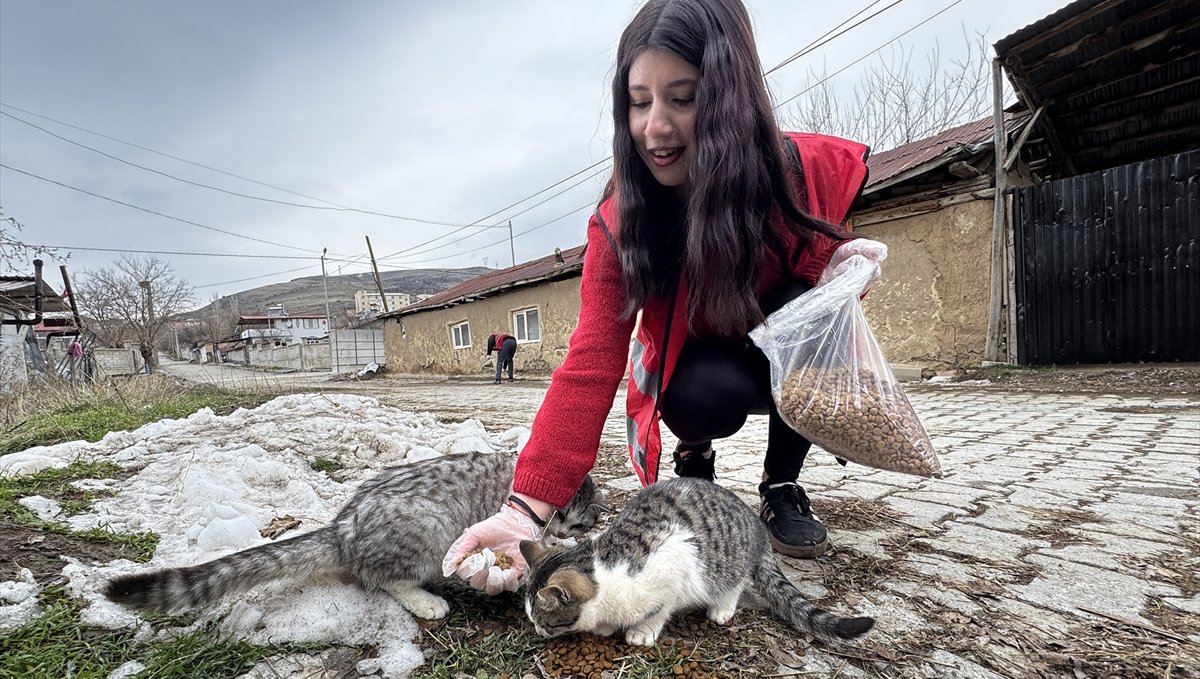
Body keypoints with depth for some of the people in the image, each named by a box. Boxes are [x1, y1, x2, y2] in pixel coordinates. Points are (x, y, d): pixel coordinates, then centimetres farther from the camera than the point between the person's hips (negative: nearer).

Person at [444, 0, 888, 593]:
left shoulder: (806, 169, -23)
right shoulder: (619, 224, -24)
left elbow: (824, 271, -2)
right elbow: (590, 366, -32)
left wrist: (844, 270, -27)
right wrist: (528, 506, -42)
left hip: (791, 366, 1)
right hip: (699, 376, -1)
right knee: (708, 396, -34)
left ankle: (781, 486, -10)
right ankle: (694, 455, 3)